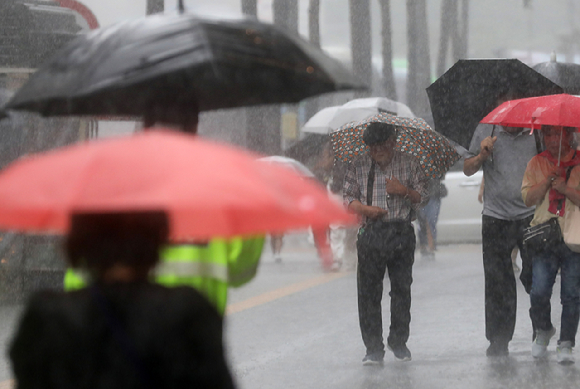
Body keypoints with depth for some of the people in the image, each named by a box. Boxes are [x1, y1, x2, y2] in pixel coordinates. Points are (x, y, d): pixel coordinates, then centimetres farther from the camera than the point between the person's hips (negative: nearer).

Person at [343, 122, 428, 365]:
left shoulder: (409, 165, 7)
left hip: (401, 233, 0)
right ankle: (373, 348, 1)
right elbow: (348, 199, 11)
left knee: (402, 288, 2)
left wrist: (404, 191, -12)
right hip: (370, 233, 0)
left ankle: (399, 342, 18)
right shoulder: (358, 167, 10)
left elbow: (423, 198, 8)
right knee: (368, 291, -4)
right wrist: (364, 209, -8)